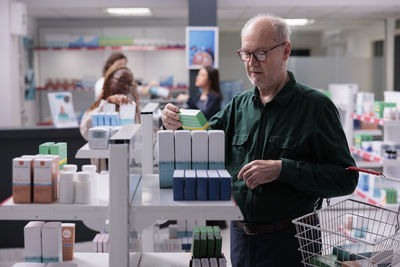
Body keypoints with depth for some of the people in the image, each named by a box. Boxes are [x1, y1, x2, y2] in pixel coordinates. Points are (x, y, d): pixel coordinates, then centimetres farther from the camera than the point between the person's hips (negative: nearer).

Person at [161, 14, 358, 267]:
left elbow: (346, 179, -14)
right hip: (240, 235, 5)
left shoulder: (316, 106, -10)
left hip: (290, 241, -4)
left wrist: (282, 169, -23)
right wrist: (178, 127, -9)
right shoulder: (238, 105, 5)